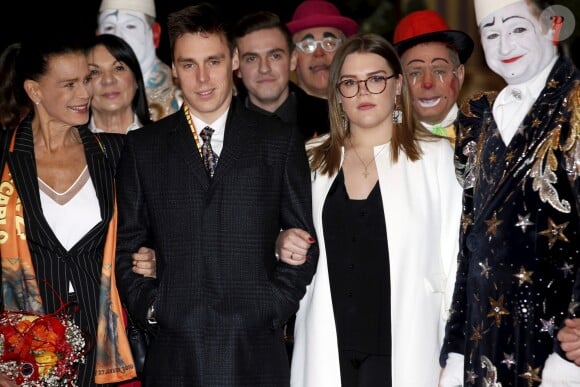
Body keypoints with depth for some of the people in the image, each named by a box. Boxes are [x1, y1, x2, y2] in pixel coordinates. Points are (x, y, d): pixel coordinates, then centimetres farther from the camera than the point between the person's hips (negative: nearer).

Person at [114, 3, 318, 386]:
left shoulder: (282, 141, 7)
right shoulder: (142, 147, 10)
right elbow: (127, 245, 11)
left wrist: (275, 307, -2)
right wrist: (151, 307, -1)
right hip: (175, 351, 1)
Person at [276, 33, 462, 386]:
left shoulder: (437, 156, -4)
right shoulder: (312, 159, 8)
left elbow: (455, 257, -5)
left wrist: (454, 355, -9)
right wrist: (284, 245, -2)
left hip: (403, 347, -3)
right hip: (327, 347, 3)